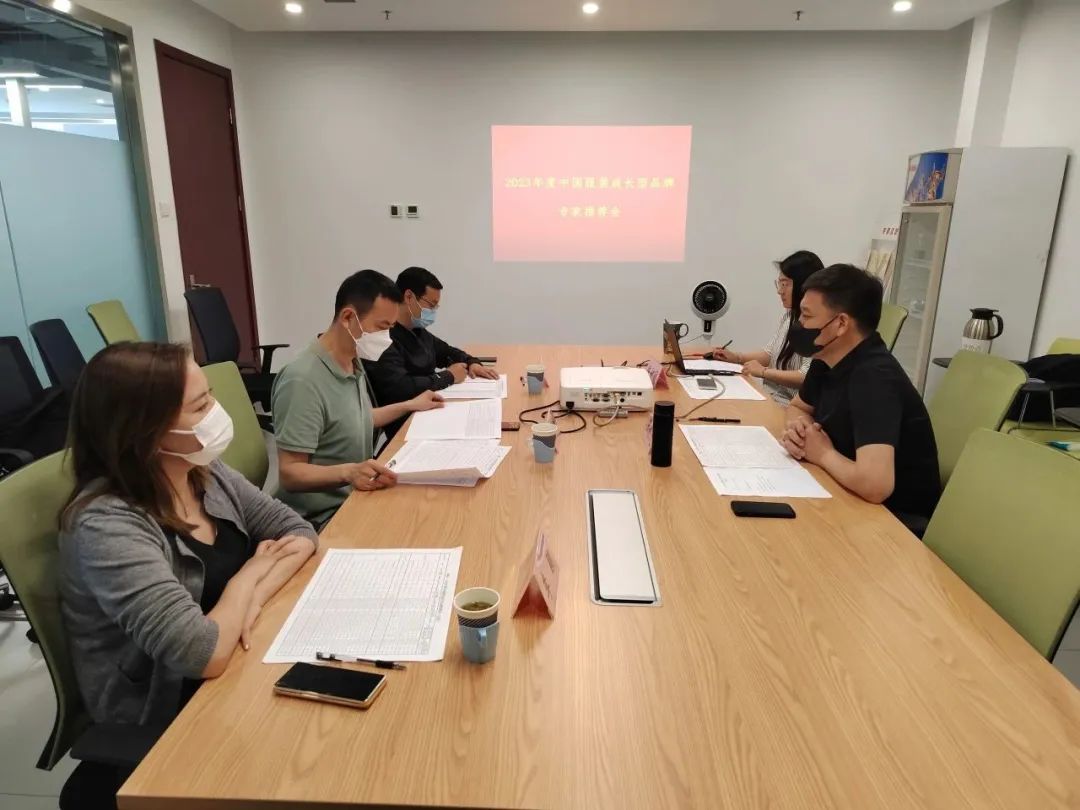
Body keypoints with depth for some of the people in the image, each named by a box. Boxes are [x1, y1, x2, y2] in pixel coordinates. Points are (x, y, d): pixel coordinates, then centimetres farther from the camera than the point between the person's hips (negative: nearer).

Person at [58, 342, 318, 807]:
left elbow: (299, 531, 0)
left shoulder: (205, 472, -4)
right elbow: (205, 654, -33)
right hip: (164, 724, -6)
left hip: (235, 674, 6)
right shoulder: (106, 525, -27)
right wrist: (249, 575, -15)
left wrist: (255, 596, -19)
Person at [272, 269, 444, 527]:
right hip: (325, 517, -9)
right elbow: (290, 473, -22)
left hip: (356, 498, 9)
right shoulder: (303, 381, -23)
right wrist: (348, 472, -37)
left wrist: (409, 405, 25)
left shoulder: (352, 362, 6)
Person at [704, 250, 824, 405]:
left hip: (786, 406, -8)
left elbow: (806, 377, -23)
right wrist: (736, 357, 10)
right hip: (768, 395, 8)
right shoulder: (788, 315, 12)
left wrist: (764, 372, -15)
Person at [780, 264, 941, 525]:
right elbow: (797, 406, 16)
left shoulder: (875, 377, -28)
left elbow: (875, 485, -40)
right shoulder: (829, 358, -2)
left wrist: (823, 453, -20)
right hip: (851, 499, 7)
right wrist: (799, 427, -7)